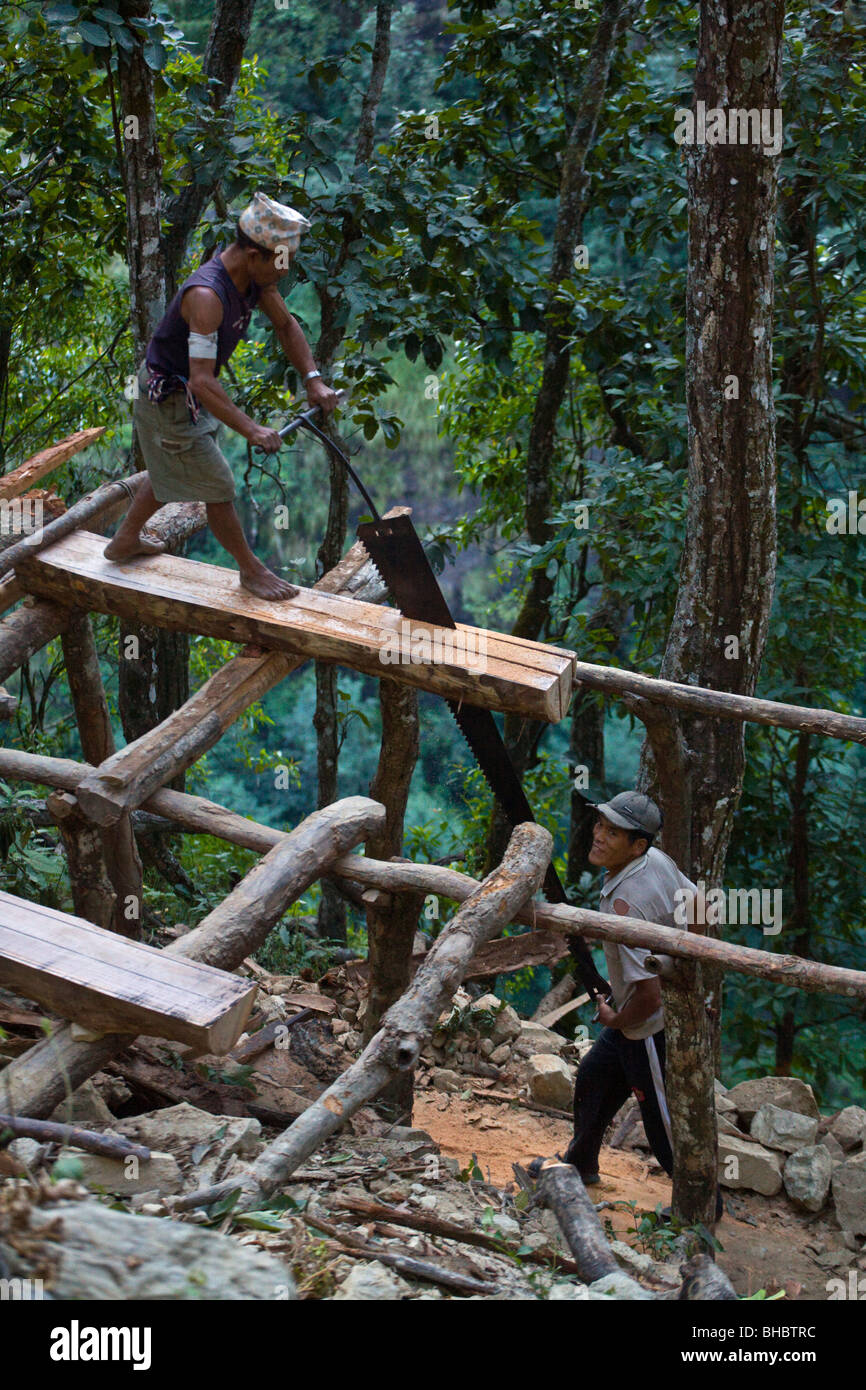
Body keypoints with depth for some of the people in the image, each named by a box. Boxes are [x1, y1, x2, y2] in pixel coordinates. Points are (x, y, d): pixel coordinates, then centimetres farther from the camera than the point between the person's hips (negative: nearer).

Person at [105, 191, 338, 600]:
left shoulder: (255, 274, -10)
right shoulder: (207, 295, -37)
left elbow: (285, 324, 6)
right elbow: (202, 382, -41)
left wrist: (312, 379, -6)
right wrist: (251, 429, -46)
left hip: (188, 390, 10)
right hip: (169, 400, -10)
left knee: (169, 470, 28)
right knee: (218, 489, 1)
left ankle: (125, 540, 47)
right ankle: (250, 570, 18)